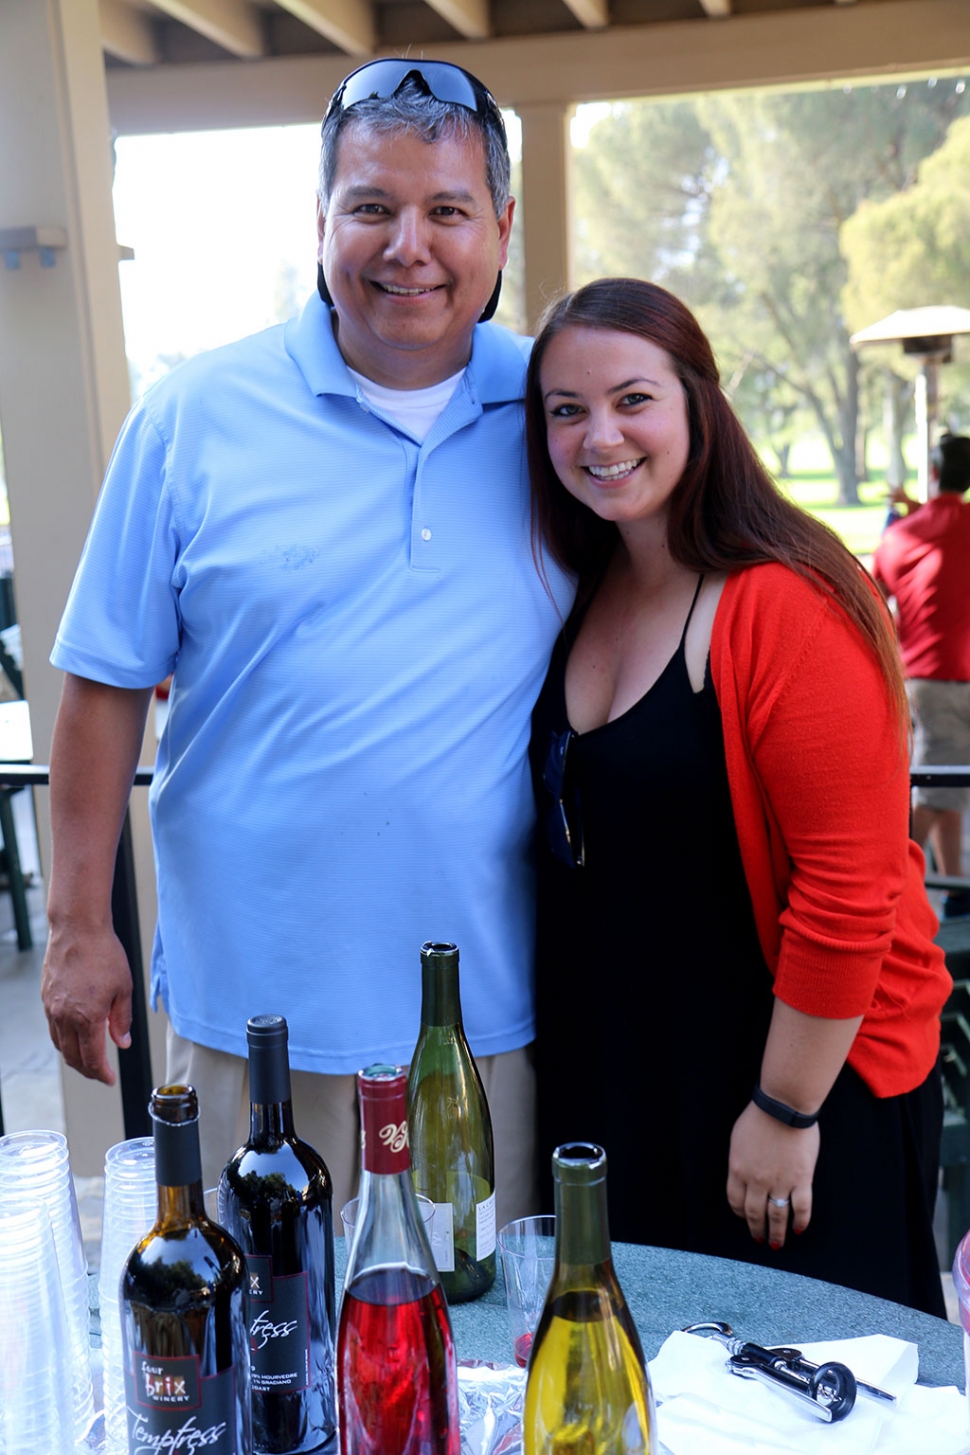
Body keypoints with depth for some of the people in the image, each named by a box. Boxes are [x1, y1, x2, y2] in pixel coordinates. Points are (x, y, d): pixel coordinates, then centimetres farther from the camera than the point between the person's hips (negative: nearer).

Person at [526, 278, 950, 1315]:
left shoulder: (790, 608, -21)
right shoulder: (581, 594, 3)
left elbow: (850, 888, -21)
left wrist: (787, 1108, -16)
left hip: (806, 1068, -6)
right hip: (613, 1074, 7)